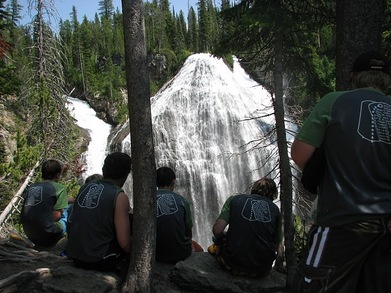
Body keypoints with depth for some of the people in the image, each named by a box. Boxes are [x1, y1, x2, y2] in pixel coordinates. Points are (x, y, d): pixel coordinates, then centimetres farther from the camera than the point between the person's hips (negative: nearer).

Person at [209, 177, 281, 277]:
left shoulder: (234, 199, 3)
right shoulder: (275, 209, 7)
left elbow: (217, 230, -9)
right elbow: (275, 245, 8)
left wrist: (220, 238, 13)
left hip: (235, 265, -1)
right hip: (262, 269, 1)